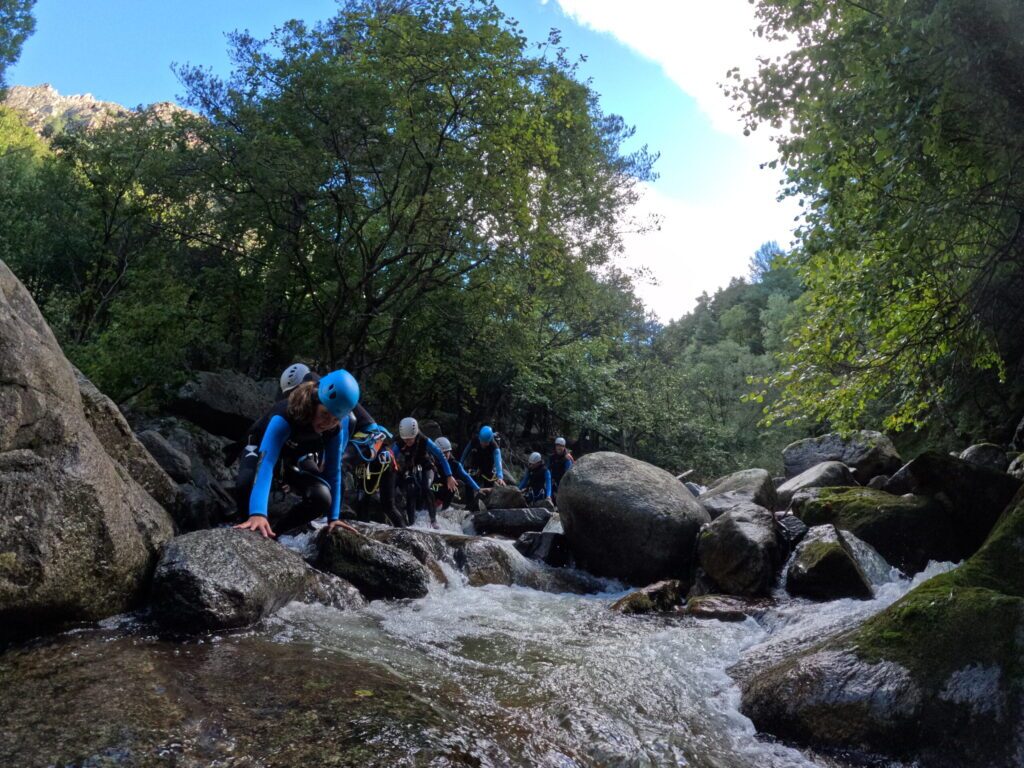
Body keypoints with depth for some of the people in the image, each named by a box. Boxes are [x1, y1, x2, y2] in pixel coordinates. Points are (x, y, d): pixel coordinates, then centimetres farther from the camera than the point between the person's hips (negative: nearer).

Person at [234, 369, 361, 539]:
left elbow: (333, 470, -17)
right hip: (263, 450, -3)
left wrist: (333, 517, -18)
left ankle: (273, 532, -2)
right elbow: (266, 463, -53)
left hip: (297, 458, 3)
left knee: (322, 498, -25)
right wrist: (258, 514, -65)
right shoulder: (284, 418, -42)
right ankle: (252, 524, -5)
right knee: (246, 485, -37)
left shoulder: (336, 429, -27)